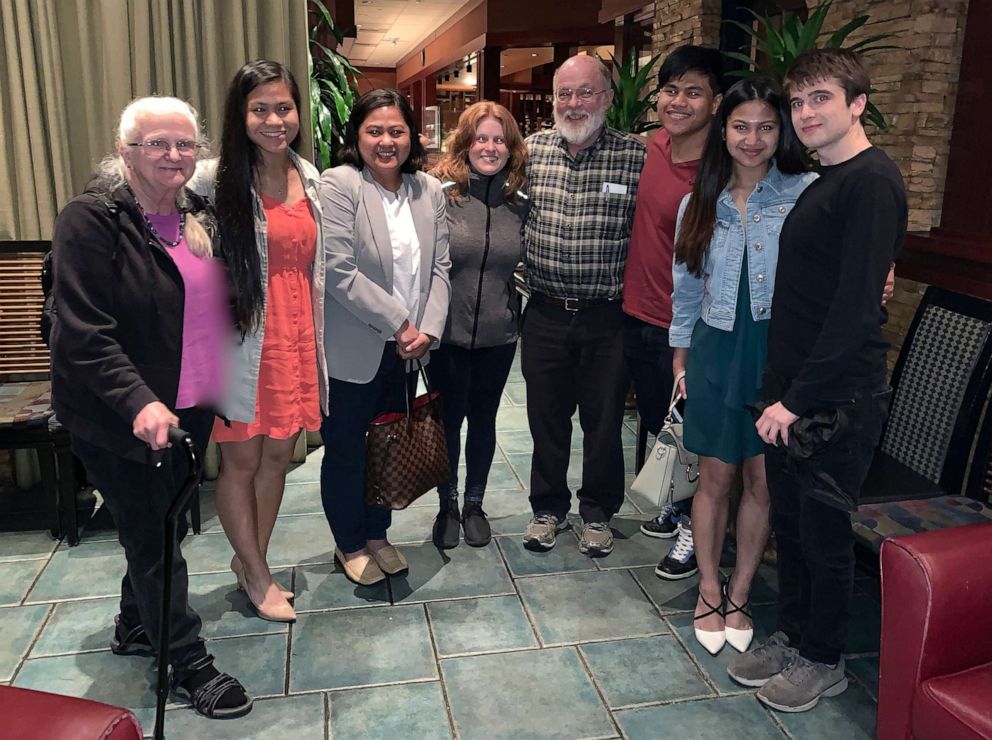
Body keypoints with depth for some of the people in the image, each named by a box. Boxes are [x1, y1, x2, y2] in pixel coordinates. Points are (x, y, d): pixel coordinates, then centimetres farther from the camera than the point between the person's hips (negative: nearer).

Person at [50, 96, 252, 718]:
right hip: (120, 417, -7)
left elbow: (217, 304, 18)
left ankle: (136, 627, 43)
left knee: (165, 527, 20)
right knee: (155, 540, 5)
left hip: (189, 409, 7)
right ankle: (188, 665, 20)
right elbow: (83, 331, -20)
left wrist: (219, 388, 9)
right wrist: (138, 401, -31)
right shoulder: (92, 221, -14)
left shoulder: (199, 217, 8)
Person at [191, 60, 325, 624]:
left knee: (279, 454, 14)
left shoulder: (310, 177, 7)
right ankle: (257, 576, 27)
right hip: (243, 339, -5)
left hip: (297, 336, 5)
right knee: (241, 459, 7)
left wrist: (317, 338, 14)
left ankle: (251, 561, 34)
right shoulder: (216, 180, -11)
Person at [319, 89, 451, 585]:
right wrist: (398, 323, -16)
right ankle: (350, 545, 31)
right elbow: (339, 271, -19)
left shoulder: (429, 191, 5)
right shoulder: (338, 185, -12)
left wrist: (427, 329, -9)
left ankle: (377, 534, 37)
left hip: (404, 350, 5)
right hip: (352, 351, -5)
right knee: (346, 451, 10)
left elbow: (439, 268, 4)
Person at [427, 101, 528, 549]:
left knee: (483, 420, 15)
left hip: (498, 336, 3)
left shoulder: (519, 205, 2)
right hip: (448, 333, -3)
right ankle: (447, 507, 30)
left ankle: (474, 505, 33)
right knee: (449, 421, 11)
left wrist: (520, 313, 3)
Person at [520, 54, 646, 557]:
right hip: (545, 313, 2)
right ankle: (548, 508, 33)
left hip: (608, 315, -2)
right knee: (546, 416, 14)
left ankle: (598, 512, 32)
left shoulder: (635, 156, -6)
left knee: (604, 419, 11)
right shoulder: (531, 150, 1)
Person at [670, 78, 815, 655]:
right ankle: (710, 591, 27)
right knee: (716, 478, 9)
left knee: (763, 482, 8)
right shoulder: (700, 204, 7)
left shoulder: (807, 194, -4)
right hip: (717, 351, 2)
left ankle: (740, 593, 27)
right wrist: (681, 360, 13)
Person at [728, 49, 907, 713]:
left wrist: (798, 398, -20)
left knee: (824, 532, 7)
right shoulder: (825, 182, 13)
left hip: (839, 397, -8)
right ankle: (792, 636, 35)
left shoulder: (871, 181, -15)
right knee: (790, 521, 17)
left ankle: (824, 661, 26)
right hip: (795, 391, 8)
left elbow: (856, 307, -22)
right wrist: (782, 389, 12)